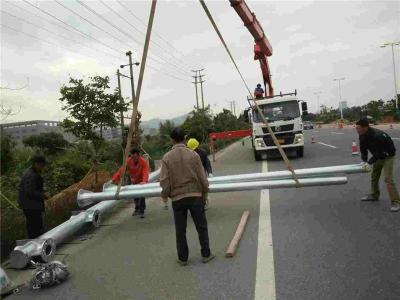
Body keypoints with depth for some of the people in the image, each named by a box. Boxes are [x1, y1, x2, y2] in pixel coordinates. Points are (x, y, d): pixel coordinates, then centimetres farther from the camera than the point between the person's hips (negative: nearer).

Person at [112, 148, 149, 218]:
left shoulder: (144, 162, -29)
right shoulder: (128, 161, -21)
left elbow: (145, 172, -41)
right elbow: (121, 170, -26)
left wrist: (144, 181, -59)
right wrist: (115, 179, -36)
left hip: (142, 181, -3)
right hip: (134, 181, 4)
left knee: (142, 195, -6)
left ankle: (141, 211, 7)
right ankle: (137, 209, 34)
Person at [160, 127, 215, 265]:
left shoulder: (166, 158, -6)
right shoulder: (193, 155, -5)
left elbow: (164, 181, -7)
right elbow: (202, 177, -3)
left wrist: (165, 195, 10)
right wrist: (204, 191, 14)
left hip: (177, 198, 0)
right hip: (195, 195, 0)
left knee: (180, 230, 12)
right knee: (201, 227, 13)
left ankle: (183, 258, 22)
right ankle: (206, 254, 22)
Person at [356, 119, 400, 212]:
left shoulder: (377, 135, -36)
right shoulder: (362, 136, -11)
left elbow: (379, 152, -34)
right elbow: (363, 149, -4)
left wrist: (369, 162, -34)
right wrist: (364, 161, -15)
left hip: (388, 156, -8)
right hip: (378, 156, 8)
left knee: (388, 179, -15)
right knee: (374, 176, 15)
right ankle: (374, 195, 32)